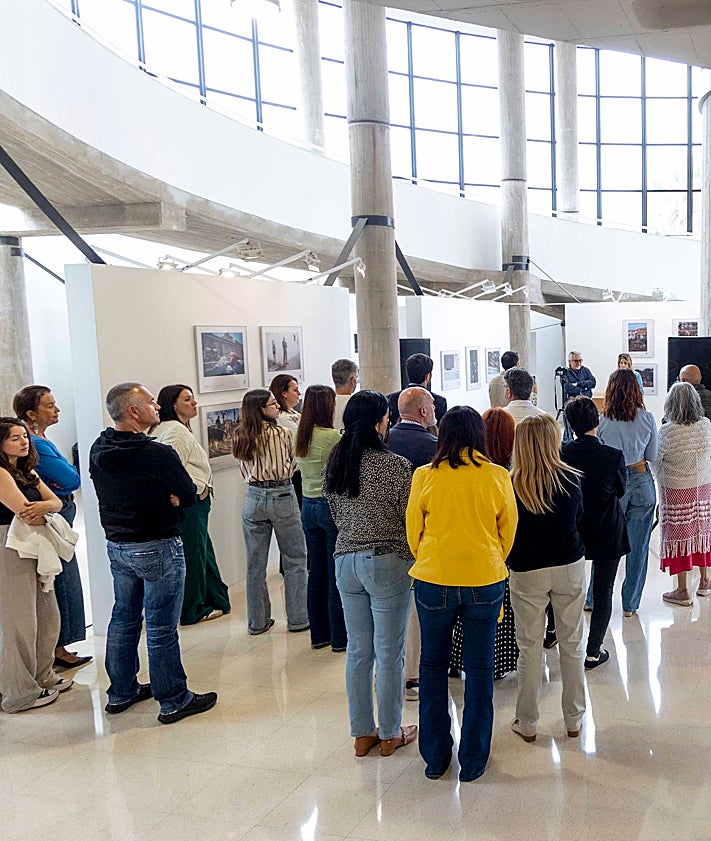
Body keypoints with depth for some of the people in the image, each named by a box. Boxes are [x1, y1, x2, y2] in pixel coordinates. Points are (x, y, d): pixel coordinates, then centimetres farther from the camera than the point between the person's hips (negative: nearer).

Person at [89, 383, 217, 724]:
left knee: (124, 619, 19)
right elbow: (188, 495, -13)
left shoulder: (98, 450, 2)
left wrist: (158, 498, -2)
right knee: (161, 627, 1)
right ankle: (173, 701, 12)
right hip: (157, 548, -8)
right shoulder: (157, 454, -21)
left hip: (116, 545, 8)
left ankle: (121, 692, 32)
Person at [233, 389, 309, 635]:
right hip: (282, 497, -4)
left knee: (255, 564, 11)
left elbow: (245, 470, 11)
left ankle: (257, 622, 19)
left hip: (253, 497, 5)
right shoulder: (282, 433, -12)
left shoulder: (241, 437, 2)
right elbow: (290, 468, 1)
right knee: (295, 560, 8)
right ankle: (297, 619, 12)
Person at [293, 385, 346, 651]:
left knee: (316, 573, 14)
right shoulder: (332, 436, -17)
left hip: (308, 505, 7)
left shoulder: (298, 436, 5)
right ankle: (339, 637, 10)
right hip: (331, 504, -7)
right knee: (336, 574, 2)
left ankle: (319, 634, 22)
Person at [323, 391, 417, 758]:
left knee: (357, 651, 15)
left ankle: (362, 733, 27)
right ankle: (390, 734, 22)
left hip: (346, 561, 6)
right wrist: (413, 560, 7)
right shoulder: (396, 466, -16)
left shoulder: (335, 463, 2)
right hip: (388, 563, -6)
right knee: (388, 654, 8)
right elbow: (412, 521, -10)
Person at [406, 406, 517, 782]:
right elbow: (508, 532, 5)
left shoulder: (425, 476, -7)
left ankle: (435, 757, 24)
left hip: (433, 580, 0)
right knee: (479, 669, 12)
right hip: (485, 581, 0)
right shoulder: (497, 477, -6)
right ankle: (473, 761, 21)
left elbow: (413, 532, 3)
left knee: (433, 665, 16)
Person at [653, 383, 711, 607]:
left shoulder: (668, 431, -21)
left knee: (679, 534, 4)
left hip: (676, 490, -5)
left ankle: (682, 590, 11)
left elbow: (655, 462, -11)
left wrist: (662, 481, 8)